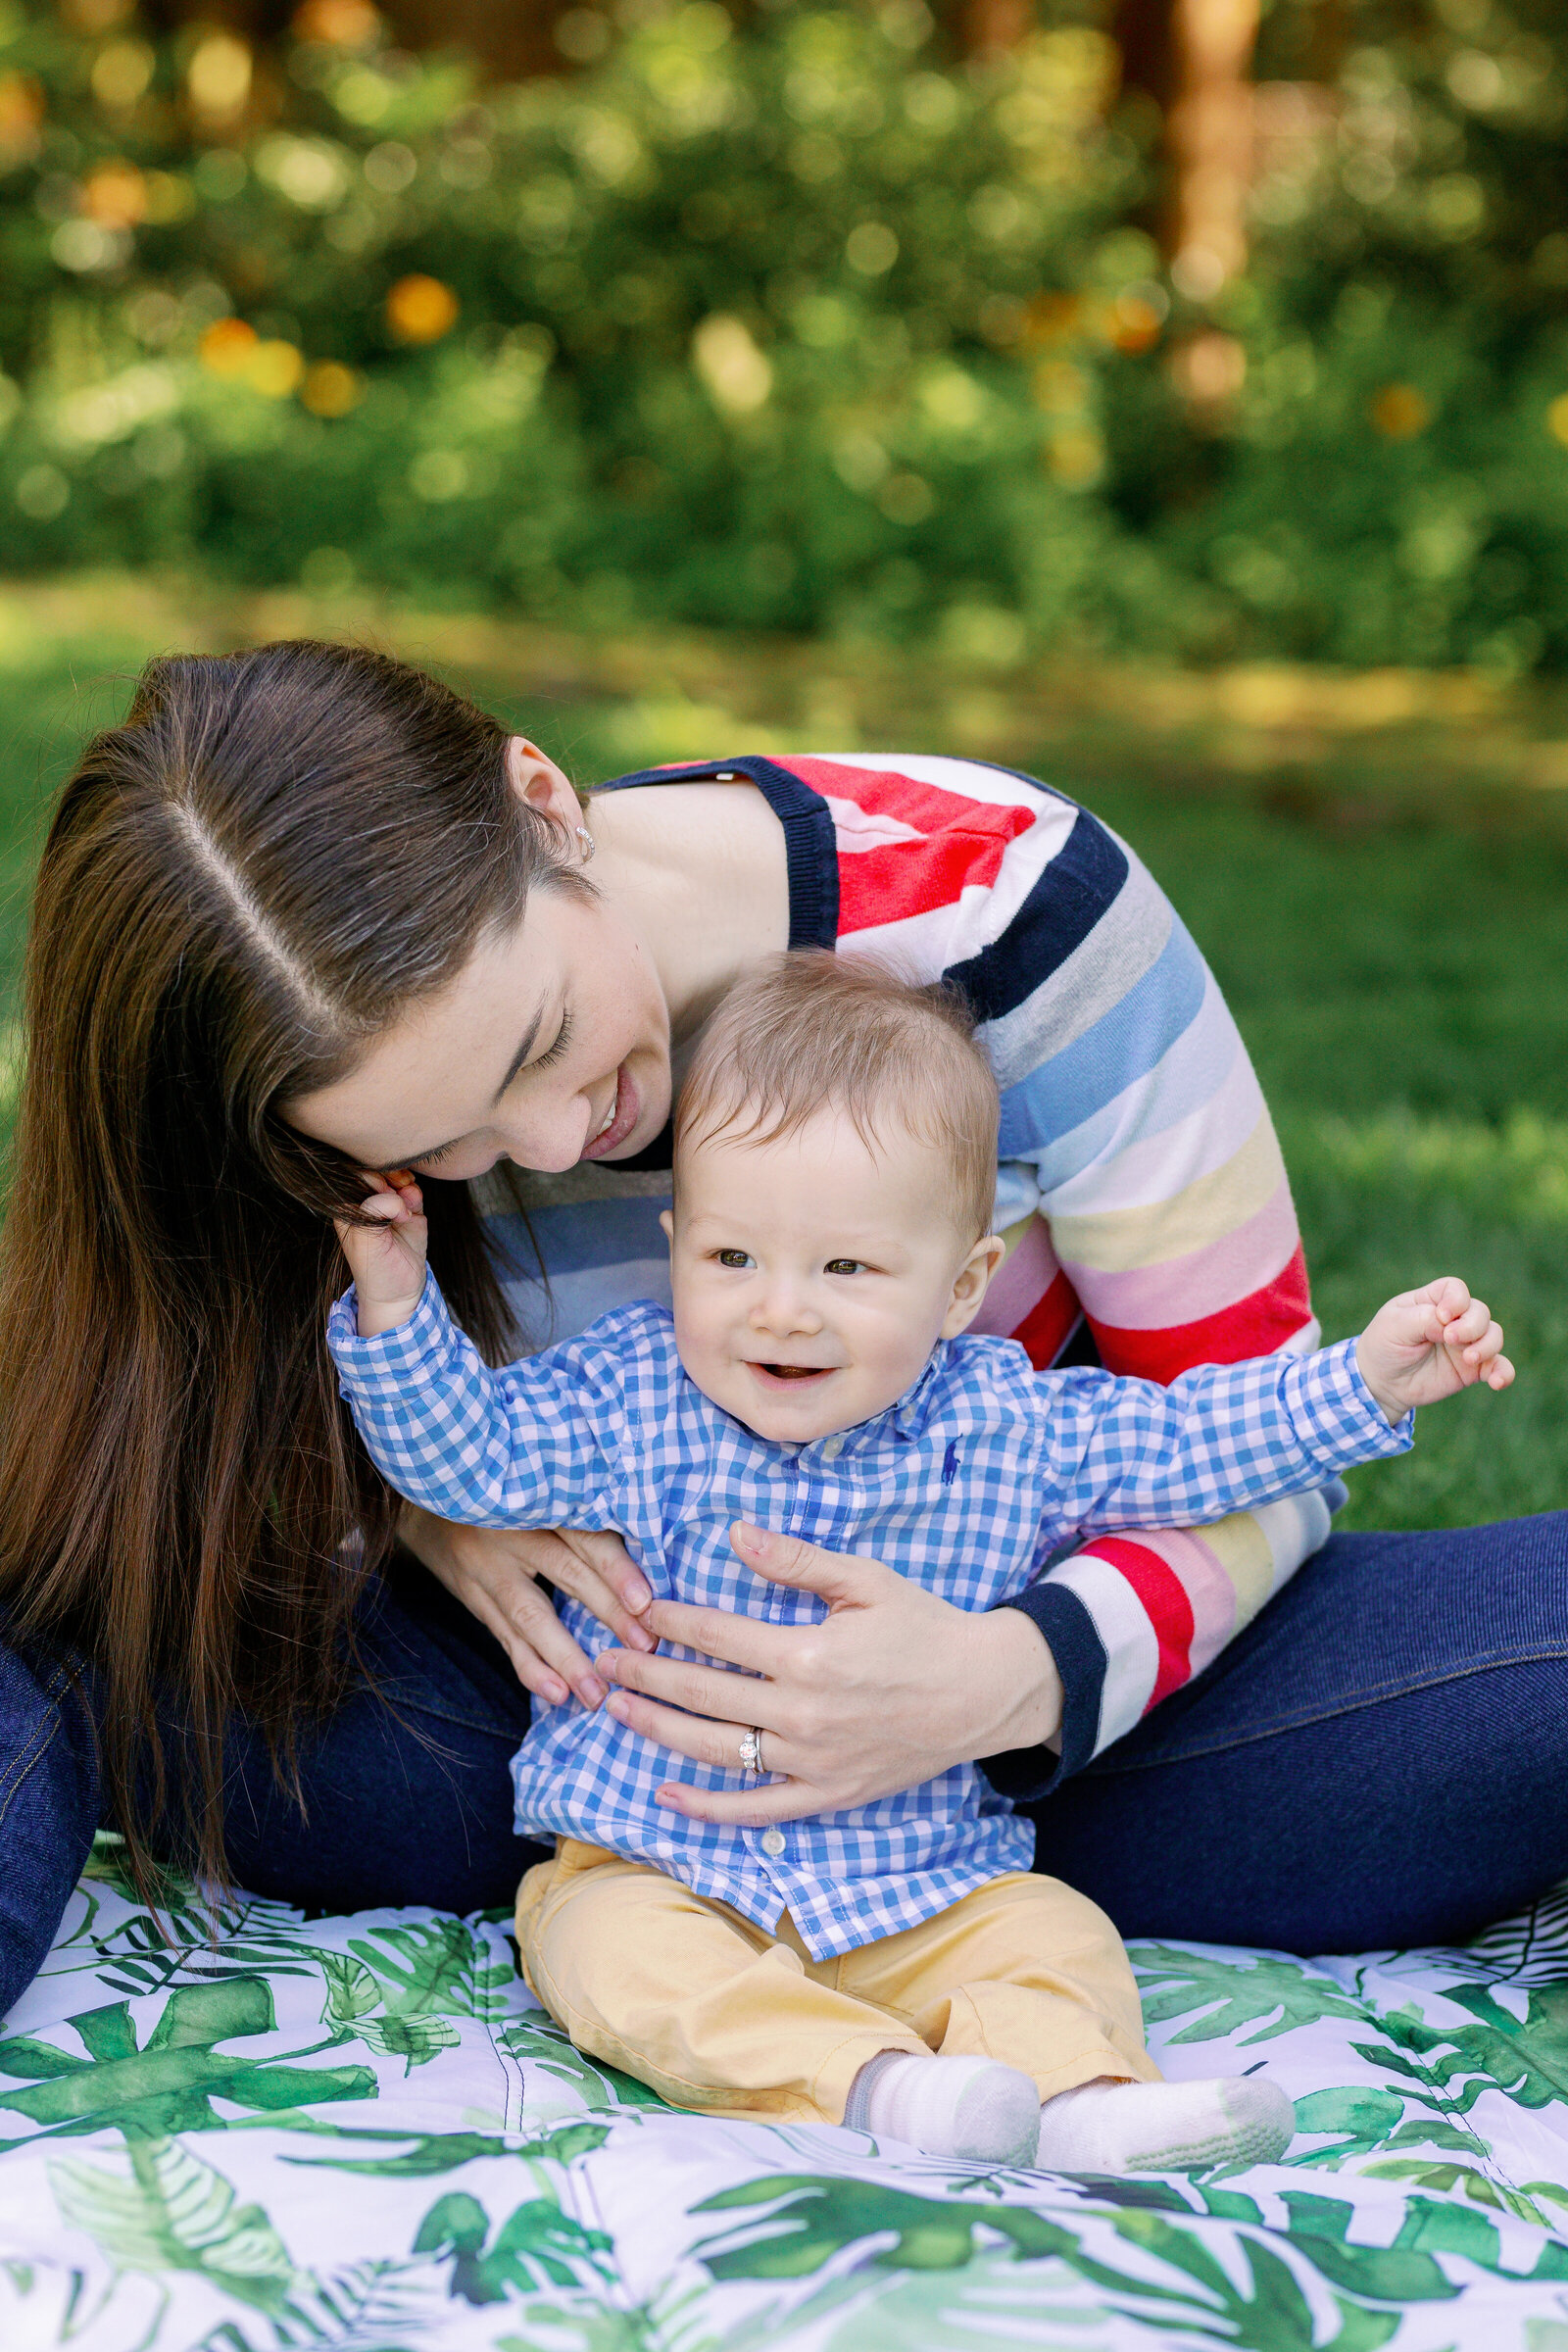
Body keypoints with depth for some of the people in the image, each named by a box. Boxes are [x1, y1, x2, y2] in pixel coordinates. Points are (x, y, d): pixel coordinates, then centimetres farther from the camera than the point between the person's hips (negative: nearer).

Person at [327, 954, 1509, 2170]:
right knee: (620, 1956, -30)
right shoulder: (627, 1402, -7)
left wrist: (1364, 1380, -7)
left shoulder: (1009, 1427, -5)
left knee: (1057, 1936, -16)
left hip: (921, 1894, 2)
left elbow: (1188, 1436, 1)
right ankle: (870, 2081, -43)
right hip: (651, 1871, -1)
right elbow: (465, 1452, -5)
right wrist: (396, 1302, -19)